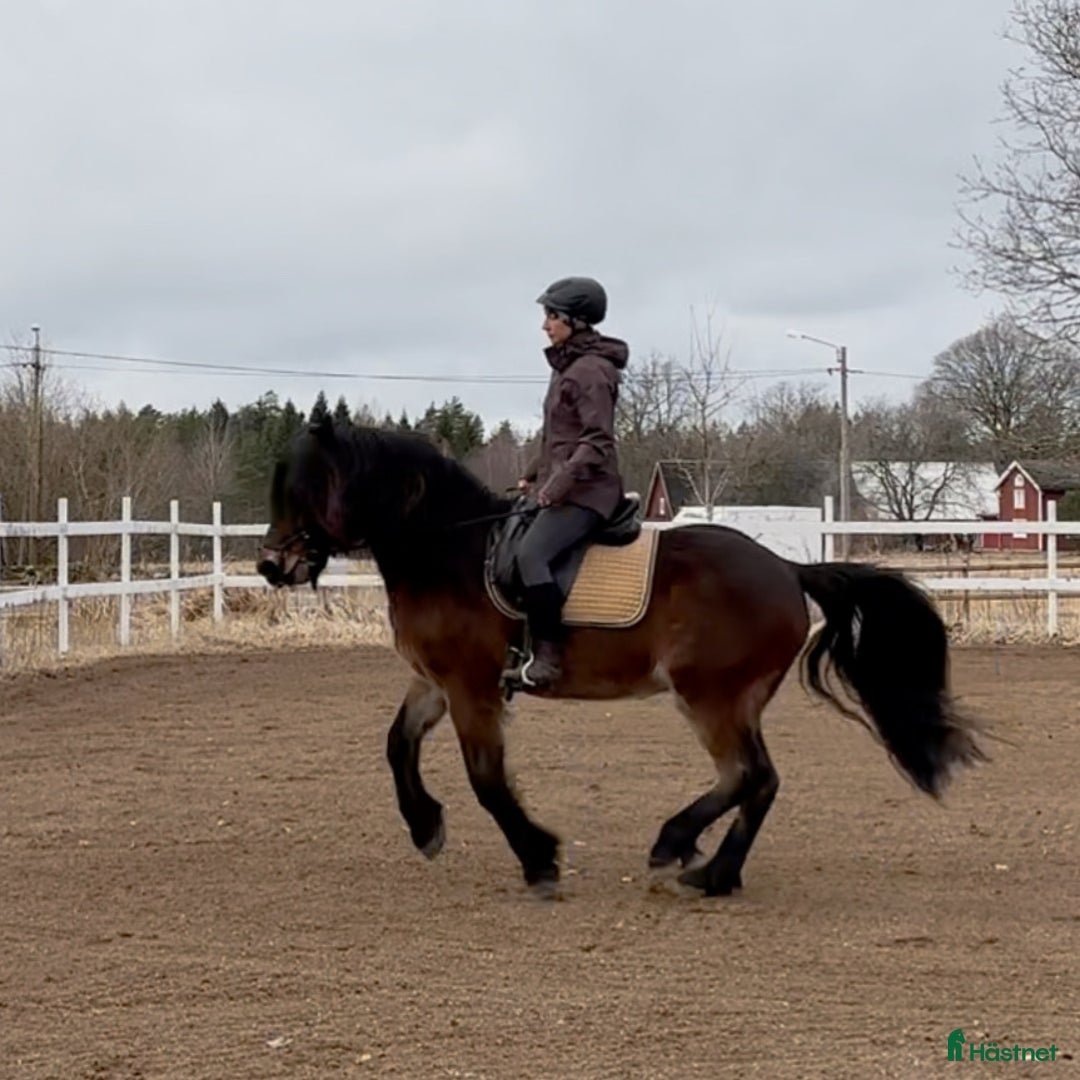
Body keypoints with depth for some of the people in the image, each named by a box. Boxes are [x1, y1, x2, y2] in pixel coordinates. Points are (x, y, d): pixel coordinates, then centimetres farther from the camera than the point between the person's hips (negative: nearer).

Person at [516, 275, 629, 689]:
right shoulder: (567, 366, 17)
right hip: (560, 487, 11)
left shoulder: (591, 371, -13)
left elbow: (597, 441, -20)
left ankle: (548, 654, -28)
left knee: (531, 554, -29)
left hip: (585, 491, -11)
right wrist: (532, 475, 19)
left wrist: (558, 484, -26)